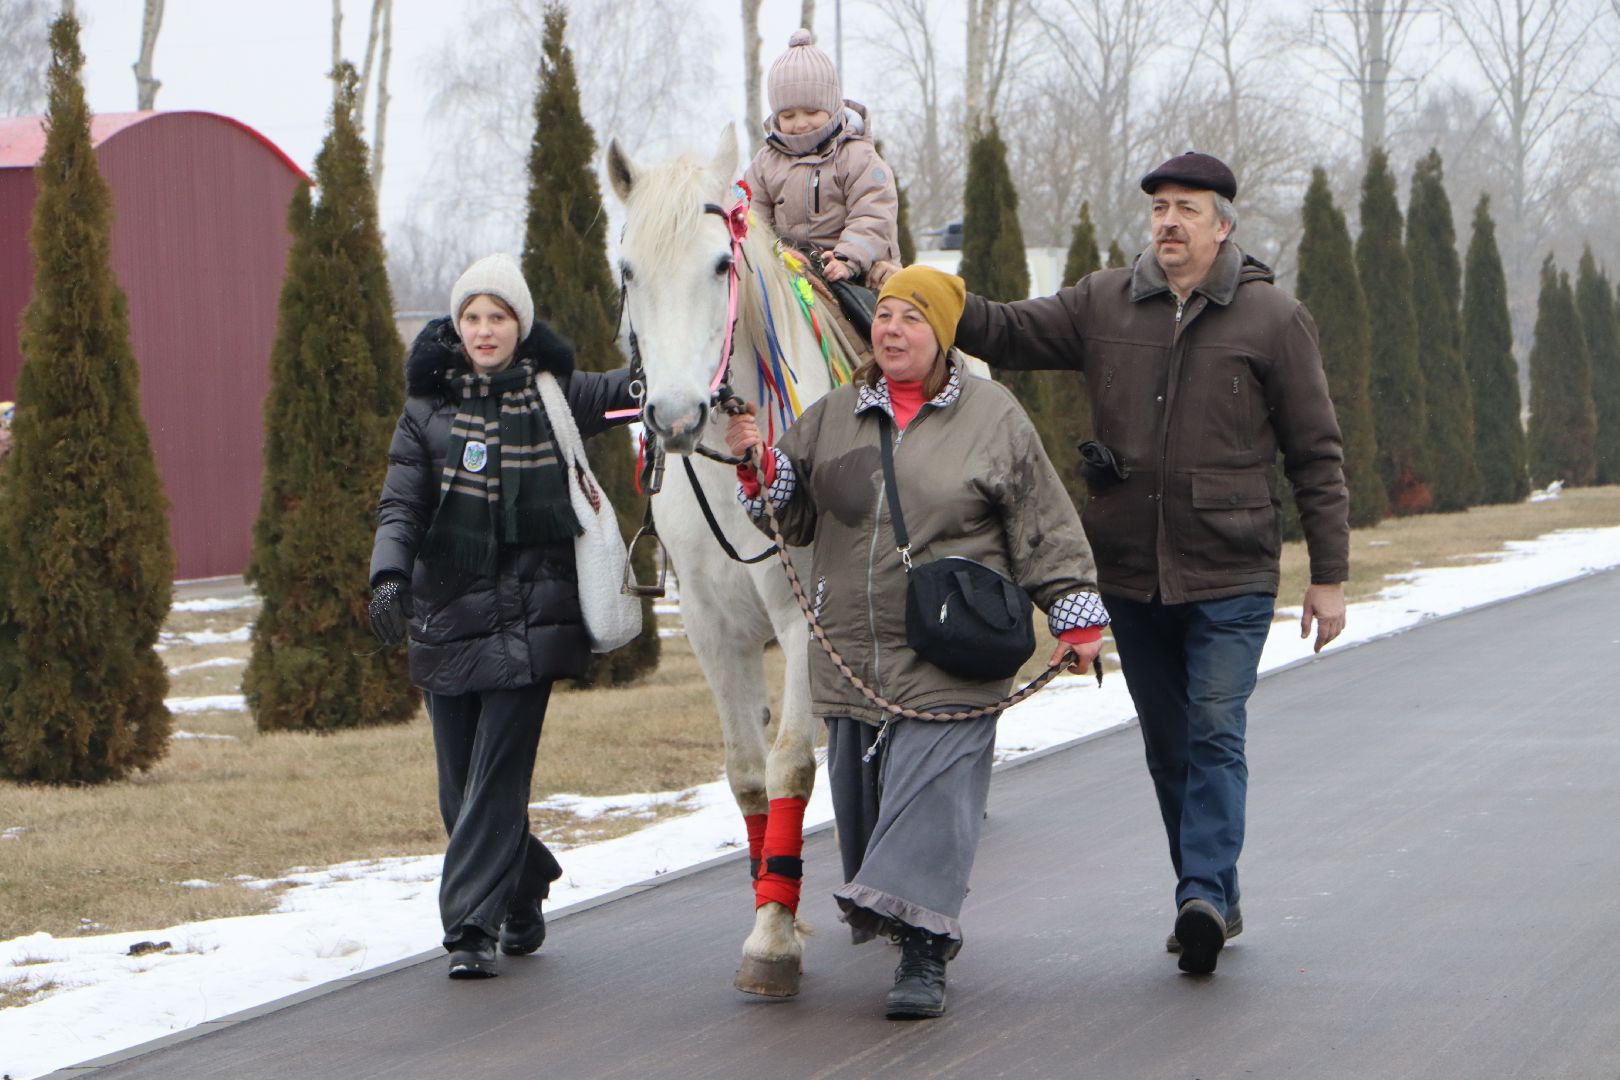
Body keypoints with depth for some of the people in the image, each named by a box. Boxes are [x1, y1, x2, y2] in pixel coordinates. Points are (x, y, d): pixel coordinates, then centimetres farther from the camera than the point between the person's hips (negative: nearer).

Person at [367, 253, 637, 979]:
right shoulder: (427, 411, 4)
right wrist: (389, 573, -19)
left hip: (528, 618, -2)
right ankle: (525, 883, 29)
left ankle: (472, 926, -6)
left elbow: (626, 391, 14)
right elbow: (400, 505, -2)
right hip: (447, 618, 2)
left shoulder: (554, 397, 4)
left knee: (497, 776, -9)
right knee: (460, 786, 6)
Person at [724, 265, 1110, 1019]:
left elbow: (1044, 529, 3)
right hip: (853, 653, 4)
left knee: (933, 786, -13)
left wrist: (1076, 617, 0)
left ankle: (924, 955, -16)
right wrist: (758, 467, -6)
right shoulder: (833, 417, 12)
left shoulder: (993, 417, 2)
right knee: (860, 786, 10)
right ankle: (874, 904, 30)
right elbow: (795, 516, 13)